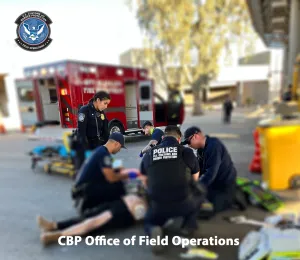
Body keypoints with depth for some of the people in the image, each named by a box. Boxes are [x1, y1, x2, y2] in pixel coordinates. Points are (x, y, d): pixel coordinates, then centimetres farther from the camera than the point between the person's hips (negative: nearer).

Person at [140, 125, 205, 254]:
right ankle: (189, 223, 17)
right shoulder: (187, 152, 0)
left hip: (158, 206, 1)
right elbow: (195, 179, 15)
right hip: (184, 204, 0)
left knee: (149, 222, 31)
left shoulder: (149, 154, 6)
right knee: (199, 191, 29)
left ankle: (154, 230, -2)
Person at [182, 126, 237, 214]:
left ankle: (231, 197, 11)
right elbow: (198, 168, 4)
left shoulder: (214, 146, -27)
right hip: (213, 182, 9)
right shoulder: (201, 148, 1)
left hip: (225, 185, -8)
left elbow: (211, 172, -31)